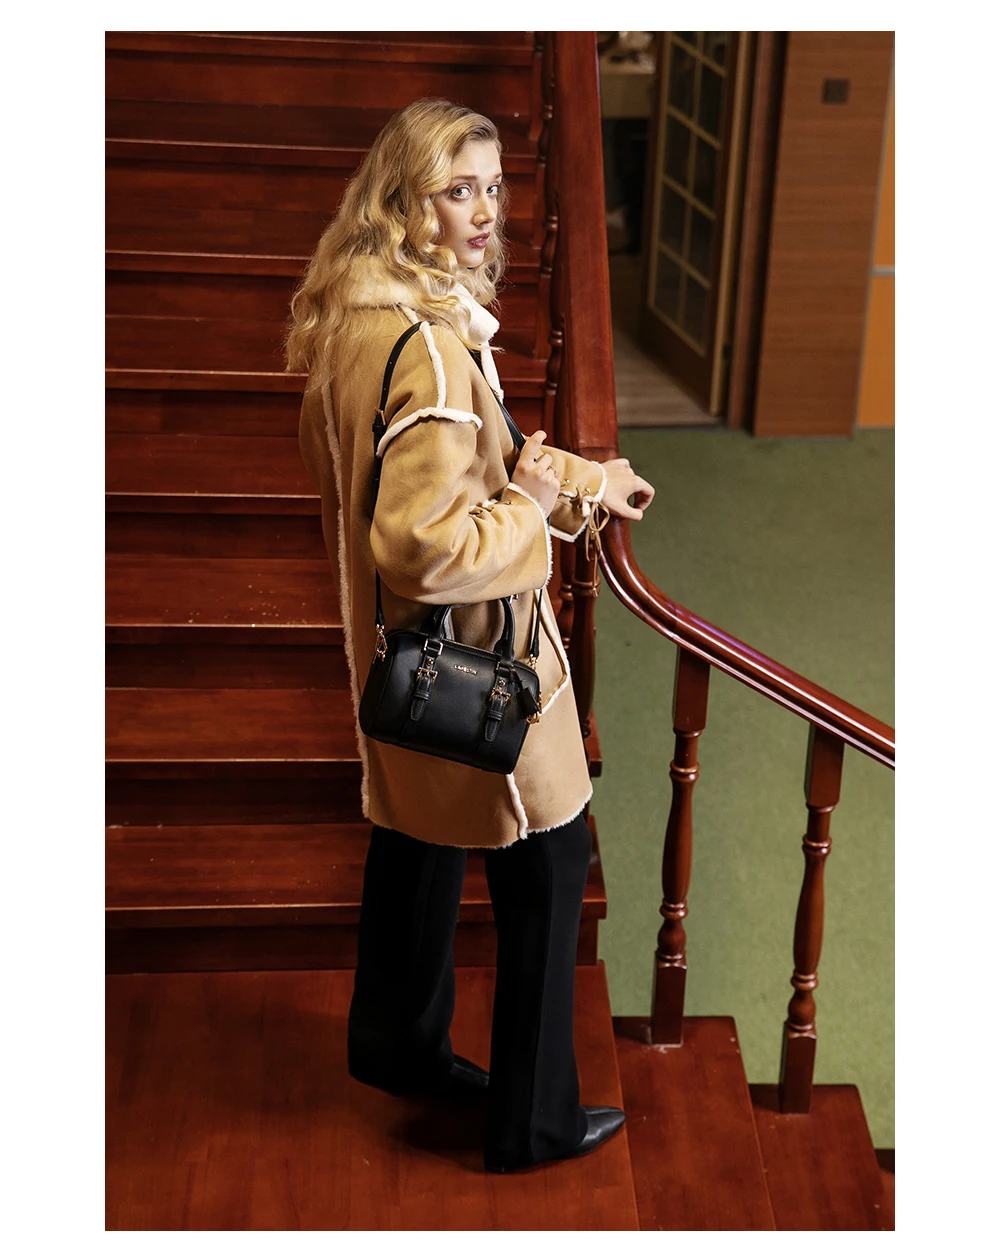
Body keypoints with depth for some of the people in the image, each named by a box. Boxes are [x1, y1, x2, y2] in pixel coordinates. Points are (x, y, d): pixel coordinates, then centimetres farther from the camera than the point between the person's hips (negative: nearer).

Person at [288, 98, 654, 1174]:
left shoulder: (358, 320, 3)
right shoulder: (426, 343, -29)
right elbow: (431, 543, -33)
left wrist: (583, 477, 13)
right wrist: (534, 504, -17)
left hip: (400, 647, 10)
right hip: (473, 654, -10)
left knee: (418, 836, 25)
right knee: (548, 861, 6)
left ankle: (398, 1045, 46)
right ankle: (534, 1119, 20)